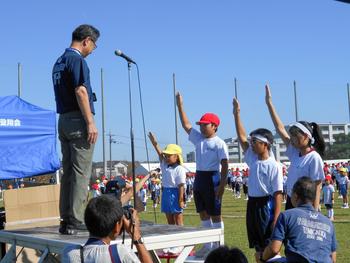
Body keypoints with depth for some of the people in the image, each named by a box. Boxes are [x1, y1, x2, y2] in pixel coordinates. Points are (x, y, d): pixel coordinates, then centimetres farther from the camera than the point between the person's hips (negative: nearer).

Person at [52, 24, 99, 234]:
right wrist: (90, 122, -18)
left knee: (68, 172, 10)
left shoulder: (59, 62, 18)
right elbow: (80, 91, -18)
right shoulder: (77, 59, -10)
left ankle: (66, 220, 12)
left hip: (63, 120, 9)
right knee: (81, 172, -7)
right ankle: (76, 221, -8)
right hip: (78, 120, -9)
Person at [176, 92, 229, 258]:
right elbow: (186, 124, 10)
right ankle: (208, 245, 22)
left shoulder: (219, 143, -10)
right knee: (203, 213, 12)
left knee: (215, 214, -1)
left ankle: (218, 246, 7)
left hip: (212, 179, -8)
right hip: (199, 178, 8)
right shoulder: (198, 138, 10)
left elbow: (225, 165, -13)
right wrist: (180, 105, 6)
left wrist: (222, 185, -19)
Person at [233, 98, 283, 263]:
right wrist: (237, 114, 6)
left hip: (266, 206, -7)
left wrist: (276, 219, -18)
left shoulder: (274, 166, -12)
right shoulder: (252, 159, 7)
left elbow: (278, 194, -14)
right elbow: (242, 137, 9)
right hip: (252, 204, 7)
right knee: (257, 247, 14)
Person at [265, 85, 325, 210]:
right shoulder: (294, 152, 4)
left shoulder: (314, 158, -16)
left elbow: (317, 187, -16)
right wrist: (269, 103, 4)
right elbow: (280, 128, 5)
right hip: (291, 202, 8)